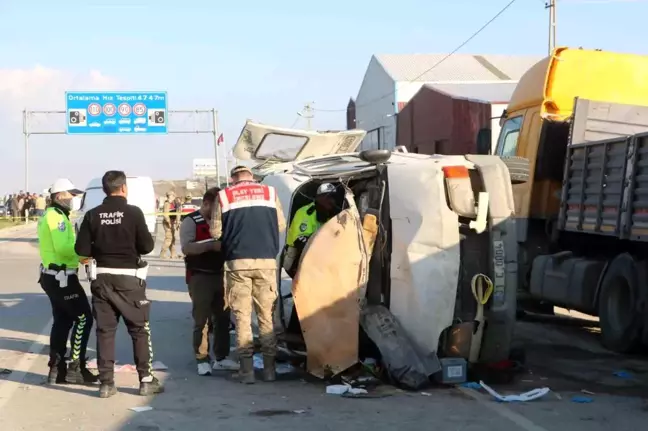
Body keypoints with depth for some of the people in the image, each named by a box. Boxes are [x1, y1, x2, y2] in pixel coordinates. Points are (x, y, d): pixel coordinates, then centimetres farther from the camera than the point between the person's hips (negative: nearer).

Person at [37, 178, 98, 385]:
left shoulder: (50, 215, 17)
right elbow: (64, 248, -26)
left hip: (53, 275, 11)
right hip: (62, 277, -11)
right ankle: (75, 369, -3)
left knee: (62, 321, 15)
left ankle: (57, 369, 17)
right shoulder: (57, 216, -16)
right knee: (83, 318, -5)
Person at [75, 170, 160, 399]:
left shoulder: (93, 215, -2)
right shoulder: (133, 212, -9)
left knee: (105, 330, 8)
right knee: (140, 329, 8)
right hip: (129, 278, -3)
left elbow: (81, 249, -4)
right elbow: (147, 246, -9)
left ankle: (106, 382, 8)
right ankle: (146, 379, 9)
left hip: (101, 277, 3)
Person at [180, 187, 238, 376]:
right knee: (202, 320, -4)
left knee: (223, 318, 10)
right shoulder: (191, 221, -8)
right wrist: (212, 245, -30)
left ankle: (221, 358, 19)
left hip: (220, 275, 7)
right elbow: (186, 248, -20)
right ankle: (202, 360, 1)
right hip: (200, 277, -6)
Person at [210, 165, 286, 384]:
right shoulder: (270, 192, 8)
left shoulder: (224, 196, 4)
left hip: (238, 262, -1)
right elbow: (281, 226, 13)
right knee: (266, 315, 9)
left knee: (242, 316, 5)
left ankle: (247, 369, 3)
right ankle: (269, 368, 10)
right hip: (266, 261, 1)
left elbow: (215, 232, 3)